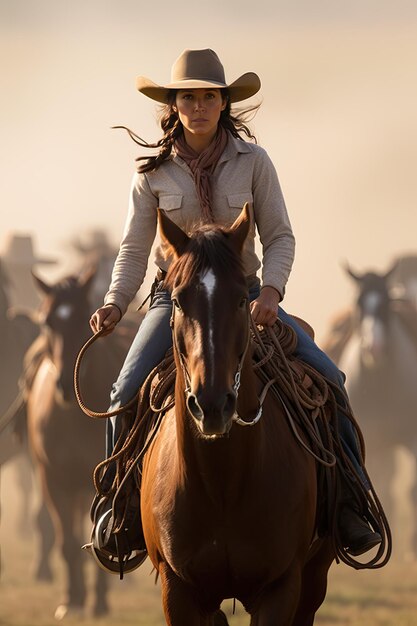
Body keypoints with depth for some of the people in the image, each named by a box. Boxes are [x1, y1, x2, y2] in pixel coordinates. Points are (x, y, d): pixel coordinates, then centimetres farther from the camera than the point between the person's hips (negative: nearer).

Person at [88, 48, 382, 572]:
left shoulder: (253, 162, -2)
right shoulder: (154, 171, -2)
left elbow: (280, 237, -3)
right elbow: (134, 247, 1)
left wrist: (271, 291, -21)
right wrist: (114, 304, -16)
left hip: (244, 295, 0)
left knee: (327, 378, -16)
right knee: (127, 392, -22)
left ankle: (350, 503, -7)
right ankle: (118, 506, -4)